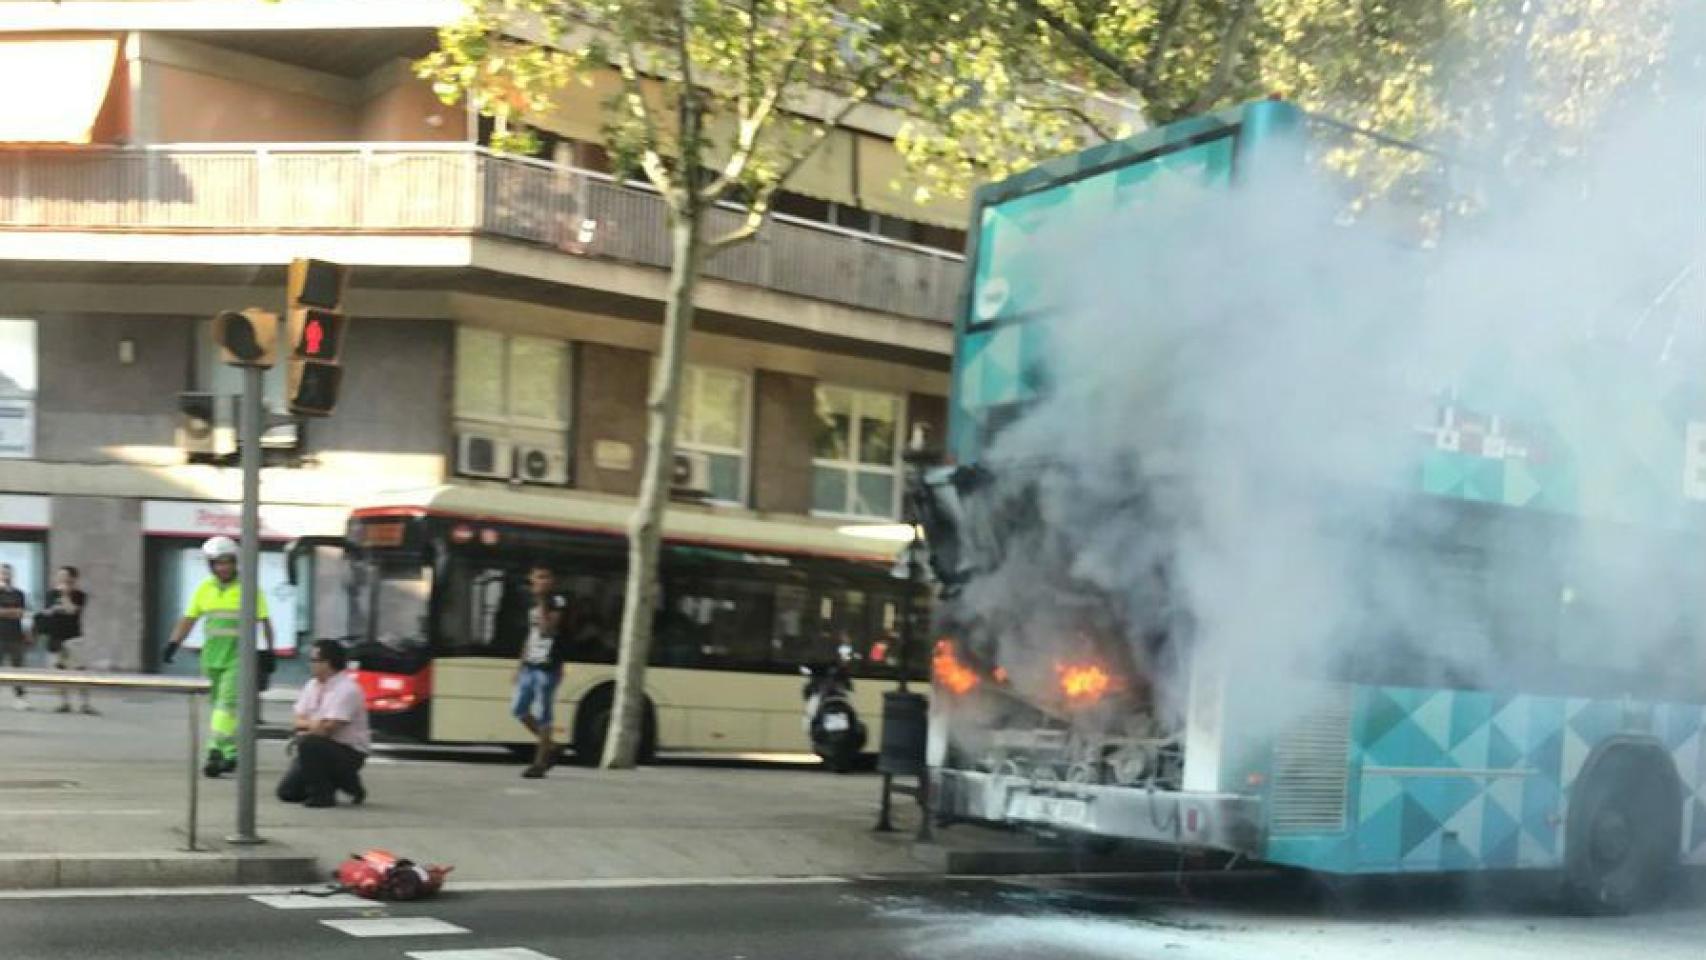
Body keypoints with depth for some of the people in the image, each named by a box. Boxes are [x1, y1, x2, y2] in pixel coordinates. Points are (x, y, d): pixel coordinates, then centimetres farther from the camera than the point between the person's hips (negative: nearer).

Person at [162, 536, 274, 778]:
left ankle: (216, 751, -19)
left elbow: (265, 621, -2)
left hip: (238, 656, -5)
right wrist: (173, 644, 2)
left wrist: (269, 650, -6)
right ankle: (230, 755, 21)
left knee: (228, 702, -15)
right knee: (218, 703, 11)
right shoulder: (205, 588, 9)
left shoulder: (248, 588, -3)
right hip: (211, 655, 5)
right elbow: (189, 619, 12)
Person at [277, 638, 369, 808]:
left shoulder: (346, 689, -20)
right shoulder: (313, 685, 6)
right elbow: (299, 720, 7)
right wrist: (314, 724, -14)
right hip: (320, 749, 8)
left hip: (350, 753, -8)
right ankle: (346, 781, 17)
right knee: (287, 792, 3)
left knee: (307, 743, -32)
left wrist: (306, 725, -5)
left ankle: (321, 794, -16)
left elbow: (326, 729, -24)